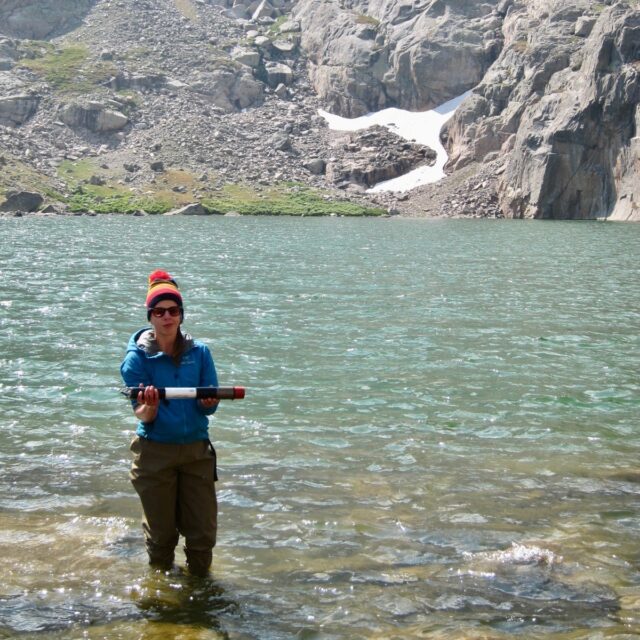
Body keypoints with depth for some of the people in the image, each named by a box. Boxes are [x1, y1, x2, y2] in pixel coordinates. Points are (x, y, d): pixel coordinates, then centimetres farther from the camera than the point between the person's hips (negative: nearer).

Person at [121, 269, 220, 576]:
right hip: (155, 451, -2)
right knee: (161, 533, 8)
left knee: (203, 532, 4)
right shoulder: (137, 357, -7)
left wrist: (208, 401, -24)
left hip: (197, 449, 2)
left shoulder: (199, 352, 0)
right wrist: (148, 408, -35)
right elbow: (142, 416, -11)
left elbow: (209, 407, 0)